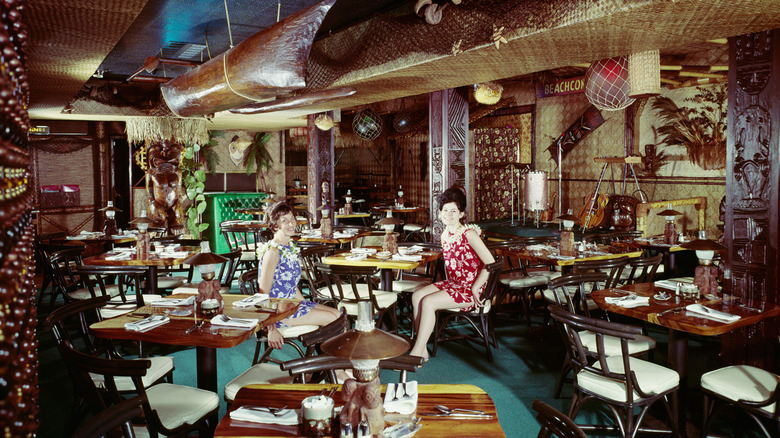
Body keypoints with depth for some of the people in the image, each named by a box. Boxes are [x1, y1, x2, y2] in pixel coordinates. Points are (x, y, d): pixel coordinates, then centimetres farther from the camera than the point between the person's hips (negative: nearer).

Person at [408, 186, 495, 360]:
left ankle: (415, 354, -13)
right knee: (417, 296, -9)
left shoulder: (469, 234, -16)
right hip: (452, 283, 8)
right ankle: (422, 349, -6)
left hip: (470, 288, -8)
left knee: (428, 302, -23)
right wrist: (448, 285, 8)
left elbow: (490, 263, -21)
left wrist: (474, 289, -18)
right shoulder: (445, 235, 8)